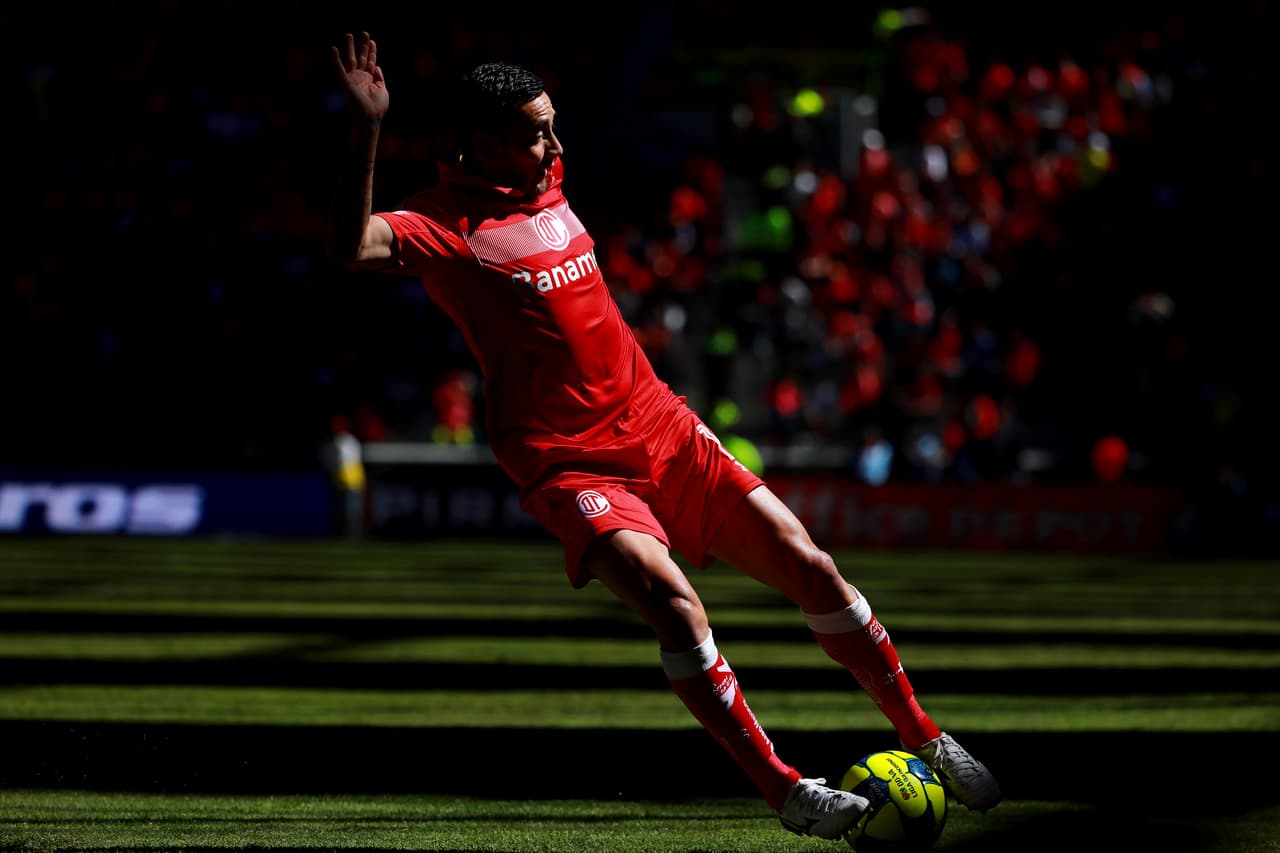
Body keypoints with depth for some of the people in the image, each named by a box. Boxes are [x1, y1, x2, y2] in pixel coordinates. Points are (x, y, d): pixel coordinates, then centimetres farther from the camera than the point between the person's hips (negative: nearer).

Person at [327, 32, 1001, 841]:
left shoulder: (546, 185, 12)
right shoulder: (447, 225, -10)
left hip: (663, 427, 7)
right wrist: (367, 130, -39)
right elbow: (352, 247, -31)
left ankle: (925, 740, 16)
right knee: (672, 600, -30)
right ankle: (787, 793, -23)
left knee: (810, 566, 1)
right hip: (571, 464, -7)